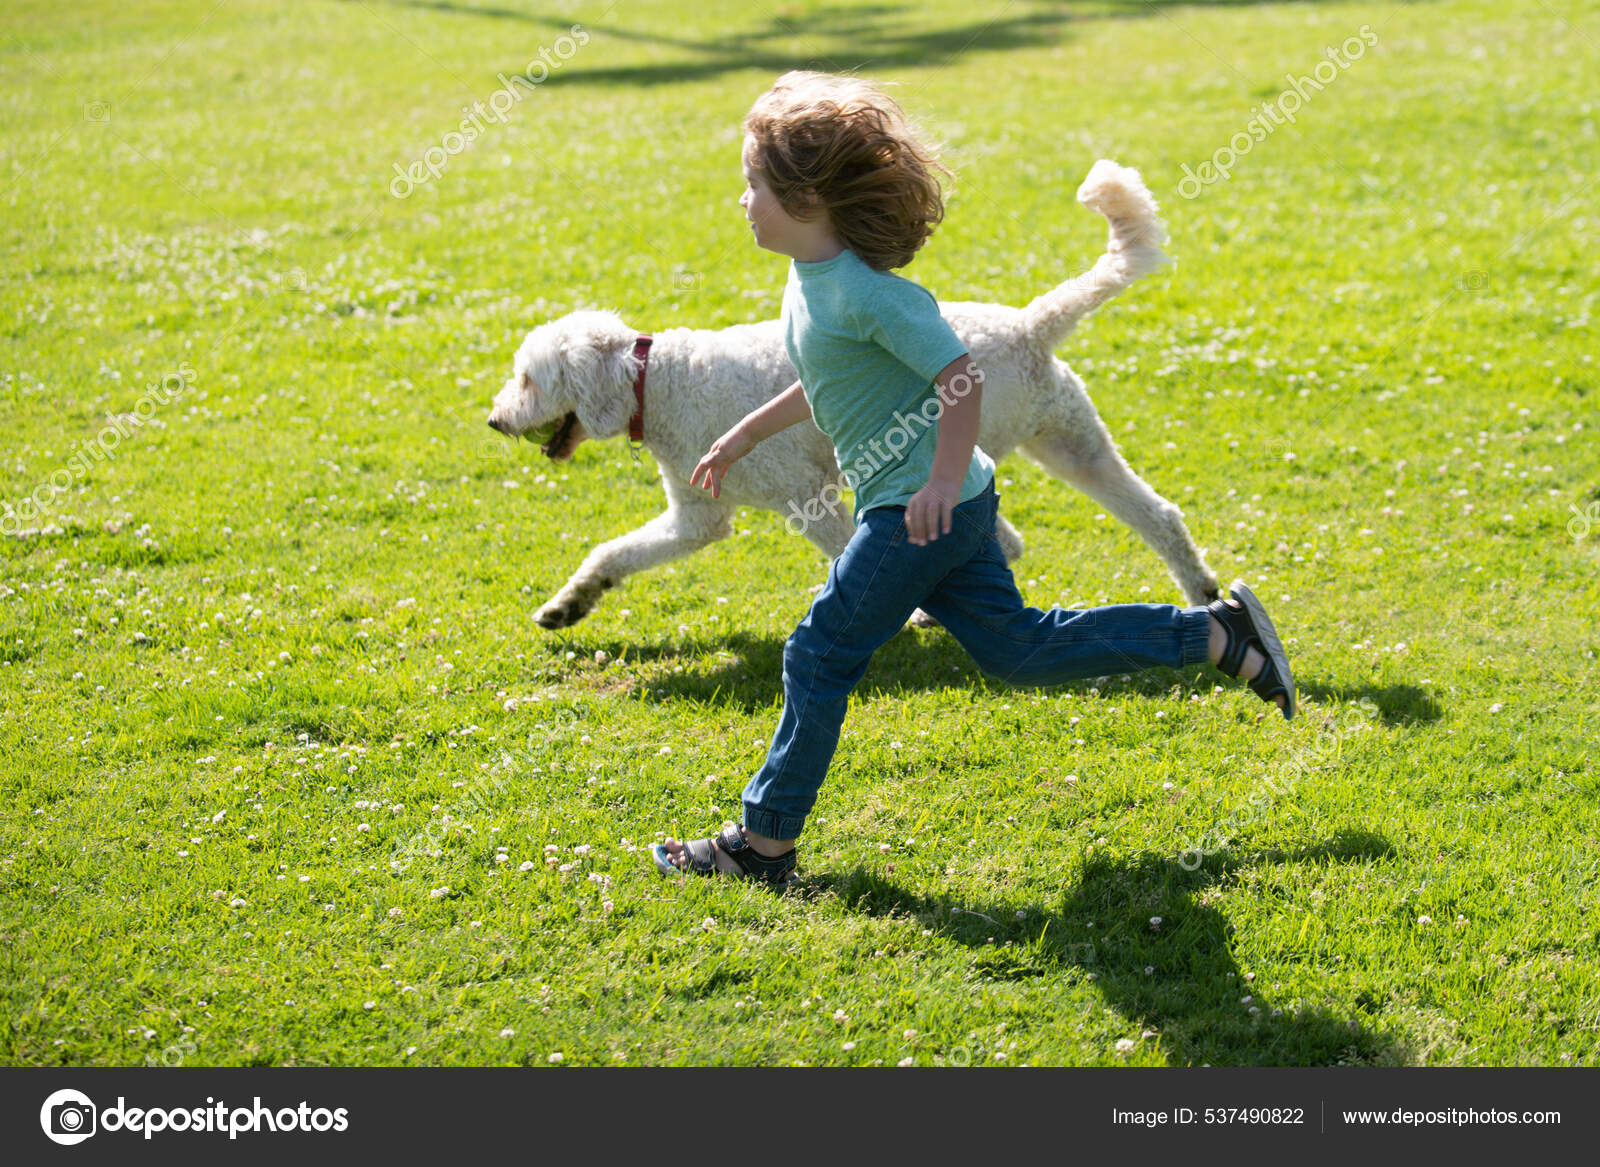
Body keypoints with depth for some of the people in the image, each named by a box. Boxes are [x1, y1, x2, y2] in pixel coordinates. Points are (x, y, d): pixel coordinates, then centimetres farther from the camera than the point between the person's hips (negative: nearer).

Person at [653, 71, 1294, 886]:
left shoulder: (862, 292, -21)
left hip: (921, 510, -10)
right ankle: (1219, 635, 18)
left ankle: (764, 842, 9)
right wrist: (745, 436, 27)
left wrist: (942, 482, -27)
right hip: (913, 506, 10)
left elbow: (960, 375, -24)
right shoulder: (811, 276, 9)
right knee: (1016, 649, 14)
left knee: (819, 659, -2)